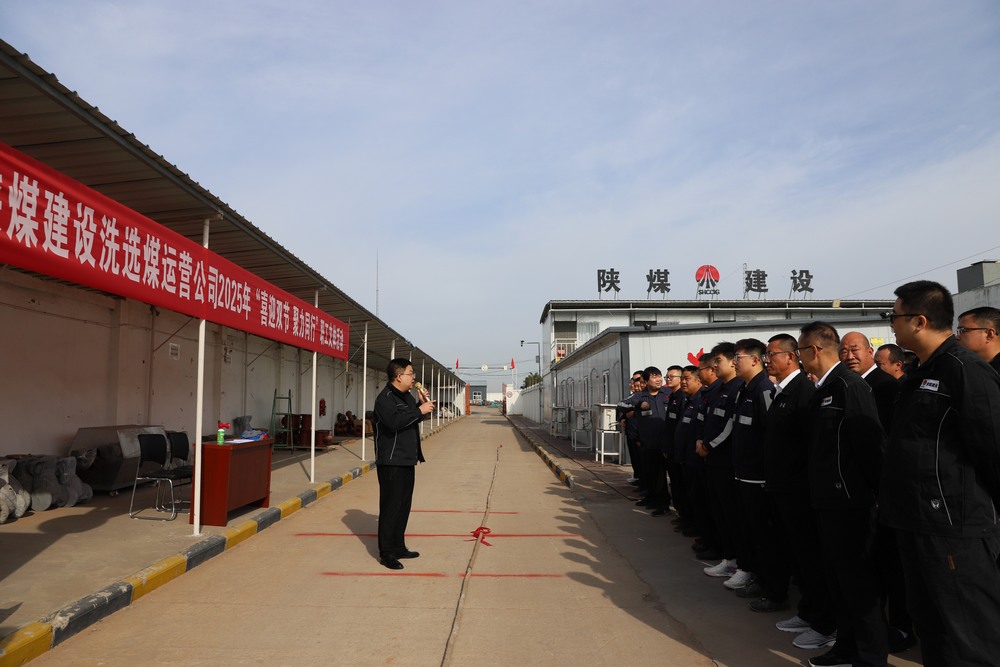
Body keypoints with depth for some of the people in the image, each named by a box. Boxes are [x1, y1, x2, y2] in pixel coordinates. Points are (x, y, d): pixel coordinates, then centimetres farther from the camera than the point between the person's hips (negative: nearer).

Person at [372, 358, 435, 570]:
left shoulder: (407, 396, 16)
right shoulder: (385, 397, -14)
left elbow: (414, 419, 24)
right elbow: (394, 421, -30)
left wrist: (424, 403, 7)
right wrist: (419, 410, -24)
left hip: (407, 461, 10)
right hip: (391, 462, -9)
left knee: (403, 505, 15)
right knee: (391, 507, -5)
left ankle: (398, 547, 25)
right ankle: (386, 553, 3)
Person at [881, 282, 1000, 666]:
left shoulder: (965, 369, -16)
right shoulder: (920, 374, 13)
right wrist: (893, 499, 17)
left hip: (954, 527, -9)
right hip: (917, 521, 9)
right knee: (929, 626, 20)